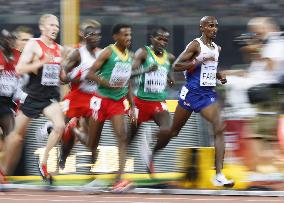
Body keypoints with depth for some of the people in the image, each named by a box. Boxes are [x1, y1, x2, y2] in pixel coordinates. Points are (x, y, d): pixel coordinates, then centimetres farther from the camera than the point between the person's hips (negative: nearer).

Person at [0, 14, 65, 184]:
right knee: (19, 133, 8)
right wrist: (42, 62, -24)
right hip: (33, 95, -4)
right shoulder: (34, 45, -8)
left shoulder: (59, 49, 9)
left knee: (60, 126, -21)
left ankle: (44, 164, -7)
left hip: (51, 97, 4)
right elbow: (19, 69, -16)